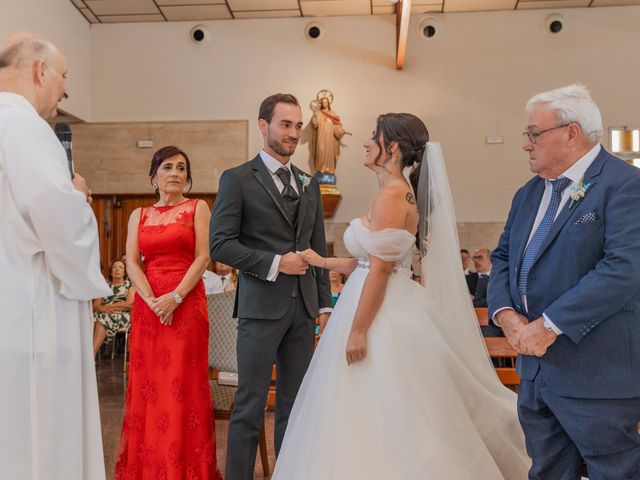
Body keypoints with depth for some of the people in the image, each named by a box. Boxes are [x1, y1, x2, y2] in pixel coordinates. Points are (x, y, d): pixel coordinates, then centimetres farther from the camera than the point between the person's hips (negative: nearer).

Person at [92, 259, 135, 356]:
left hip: (122, 317, -4)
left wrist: (109, 306, -6)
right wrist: (102, 309, -11)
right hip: (105, 316, 4)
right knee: (92, 319, -33)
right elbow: (95, 305, 14)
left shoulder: (130, 284, 13)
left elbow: (130, 303, -5)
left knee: (101, 319, -36)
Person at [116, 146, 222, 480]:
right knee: (148, 384, 7)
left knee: (183, 384, -1)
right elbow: (132, 262, 4)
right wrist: (152, 300, -11)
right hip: (147, 306, 3)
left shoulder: (197, 208, 5)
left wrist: (175, 297, -14)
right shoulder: (139, 215, 13)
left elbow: (203, 257, -5)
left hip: (187, 304, -3)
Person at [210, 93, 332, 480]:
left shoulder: (310, 185, 14)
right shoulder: (237, 179, -1)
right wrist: (276, 263, -15)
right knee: (251, 405, 2)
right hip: (262, 306, -5)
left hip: (304, 307, 5)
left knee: (295, 402, 12)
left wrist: (325, 304, 10)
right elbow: (221, 244, -9)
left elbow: (319, 249, 15)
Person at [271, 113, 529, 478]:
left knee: (381, 424, 2)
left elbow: (380, 270, -20)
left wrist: (358, 330, -19)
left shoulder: (392, 195, -16)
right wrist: (323, 262, 22)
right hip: (386, 313, 10)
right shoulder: (398, 193, 14)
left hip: (384, 318, -10)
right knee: (382, 422, 17)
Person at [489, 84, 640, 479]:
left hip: (597, 372, -7)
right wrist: (505, 313, -5)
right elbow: (502, 257, 13)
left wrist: (549, 325, -22)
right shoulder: (529, 194, 12)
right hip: (536, 364, 8)